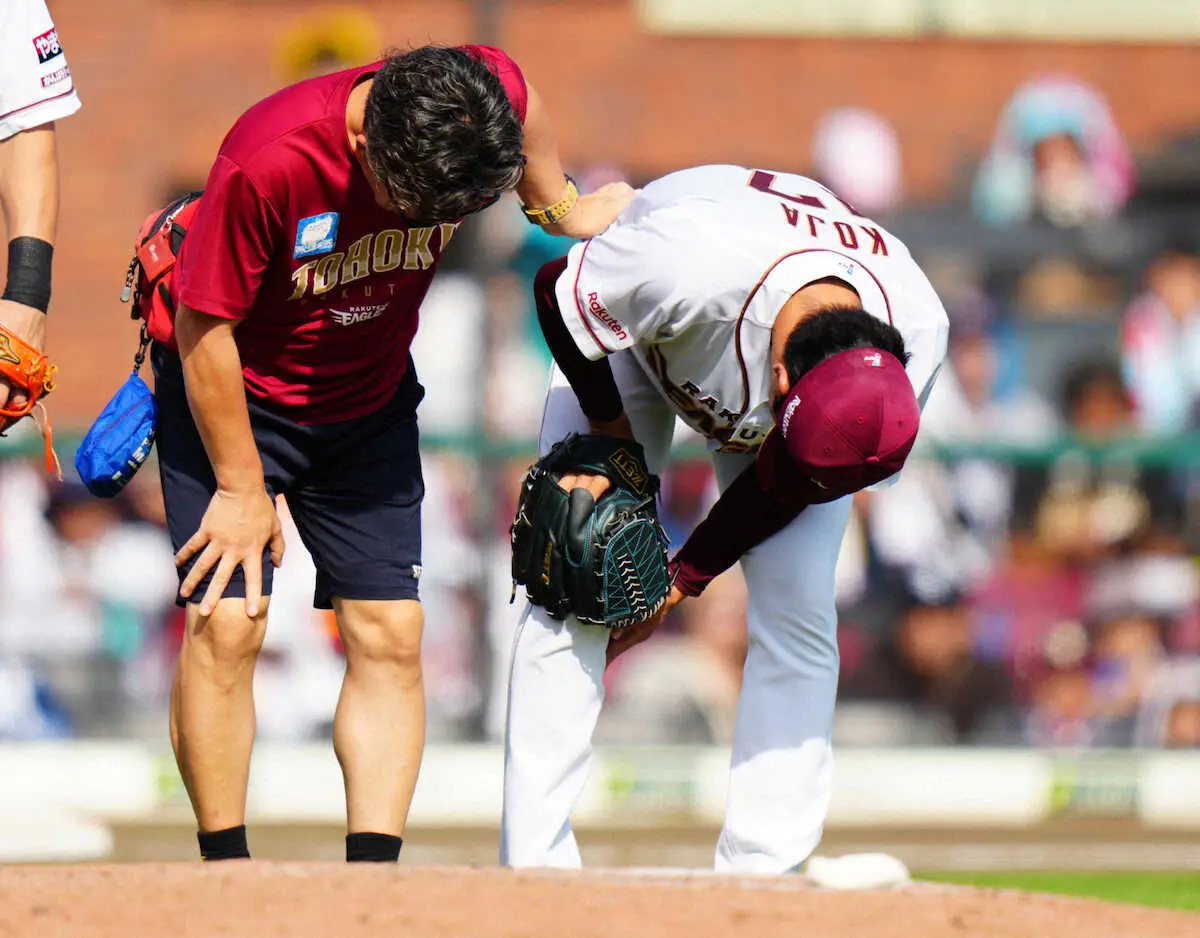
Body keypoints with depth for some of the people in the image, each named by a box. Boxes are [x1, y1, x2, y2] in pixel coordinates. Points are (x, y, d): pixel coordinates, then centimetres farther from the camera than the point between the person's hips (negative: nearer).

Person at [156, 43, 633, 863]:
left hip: (369, 396, 4)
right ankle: (226, 873, -4)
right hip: (233, 392, -4)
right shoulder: (267, 162, -36)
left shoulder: (488, 97, -25)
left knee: (389, 635, -4)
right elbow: (205, 329, -24)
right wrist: (242, 487, -16)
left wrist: (560, 207, 14)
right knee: (227, 624, -14)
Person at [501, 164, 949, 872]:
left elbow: (787, 481, -17)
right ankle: (533, 868, -8)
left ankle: (760, 877, -9)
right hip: (628, 333, -2)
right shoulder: (689, 263, -47)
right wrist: (617, 447, -17)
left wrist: (684, 578, -16)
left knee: (797, 603, -12)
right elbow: (557, 291, -24)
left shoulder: (920, 342, -34)